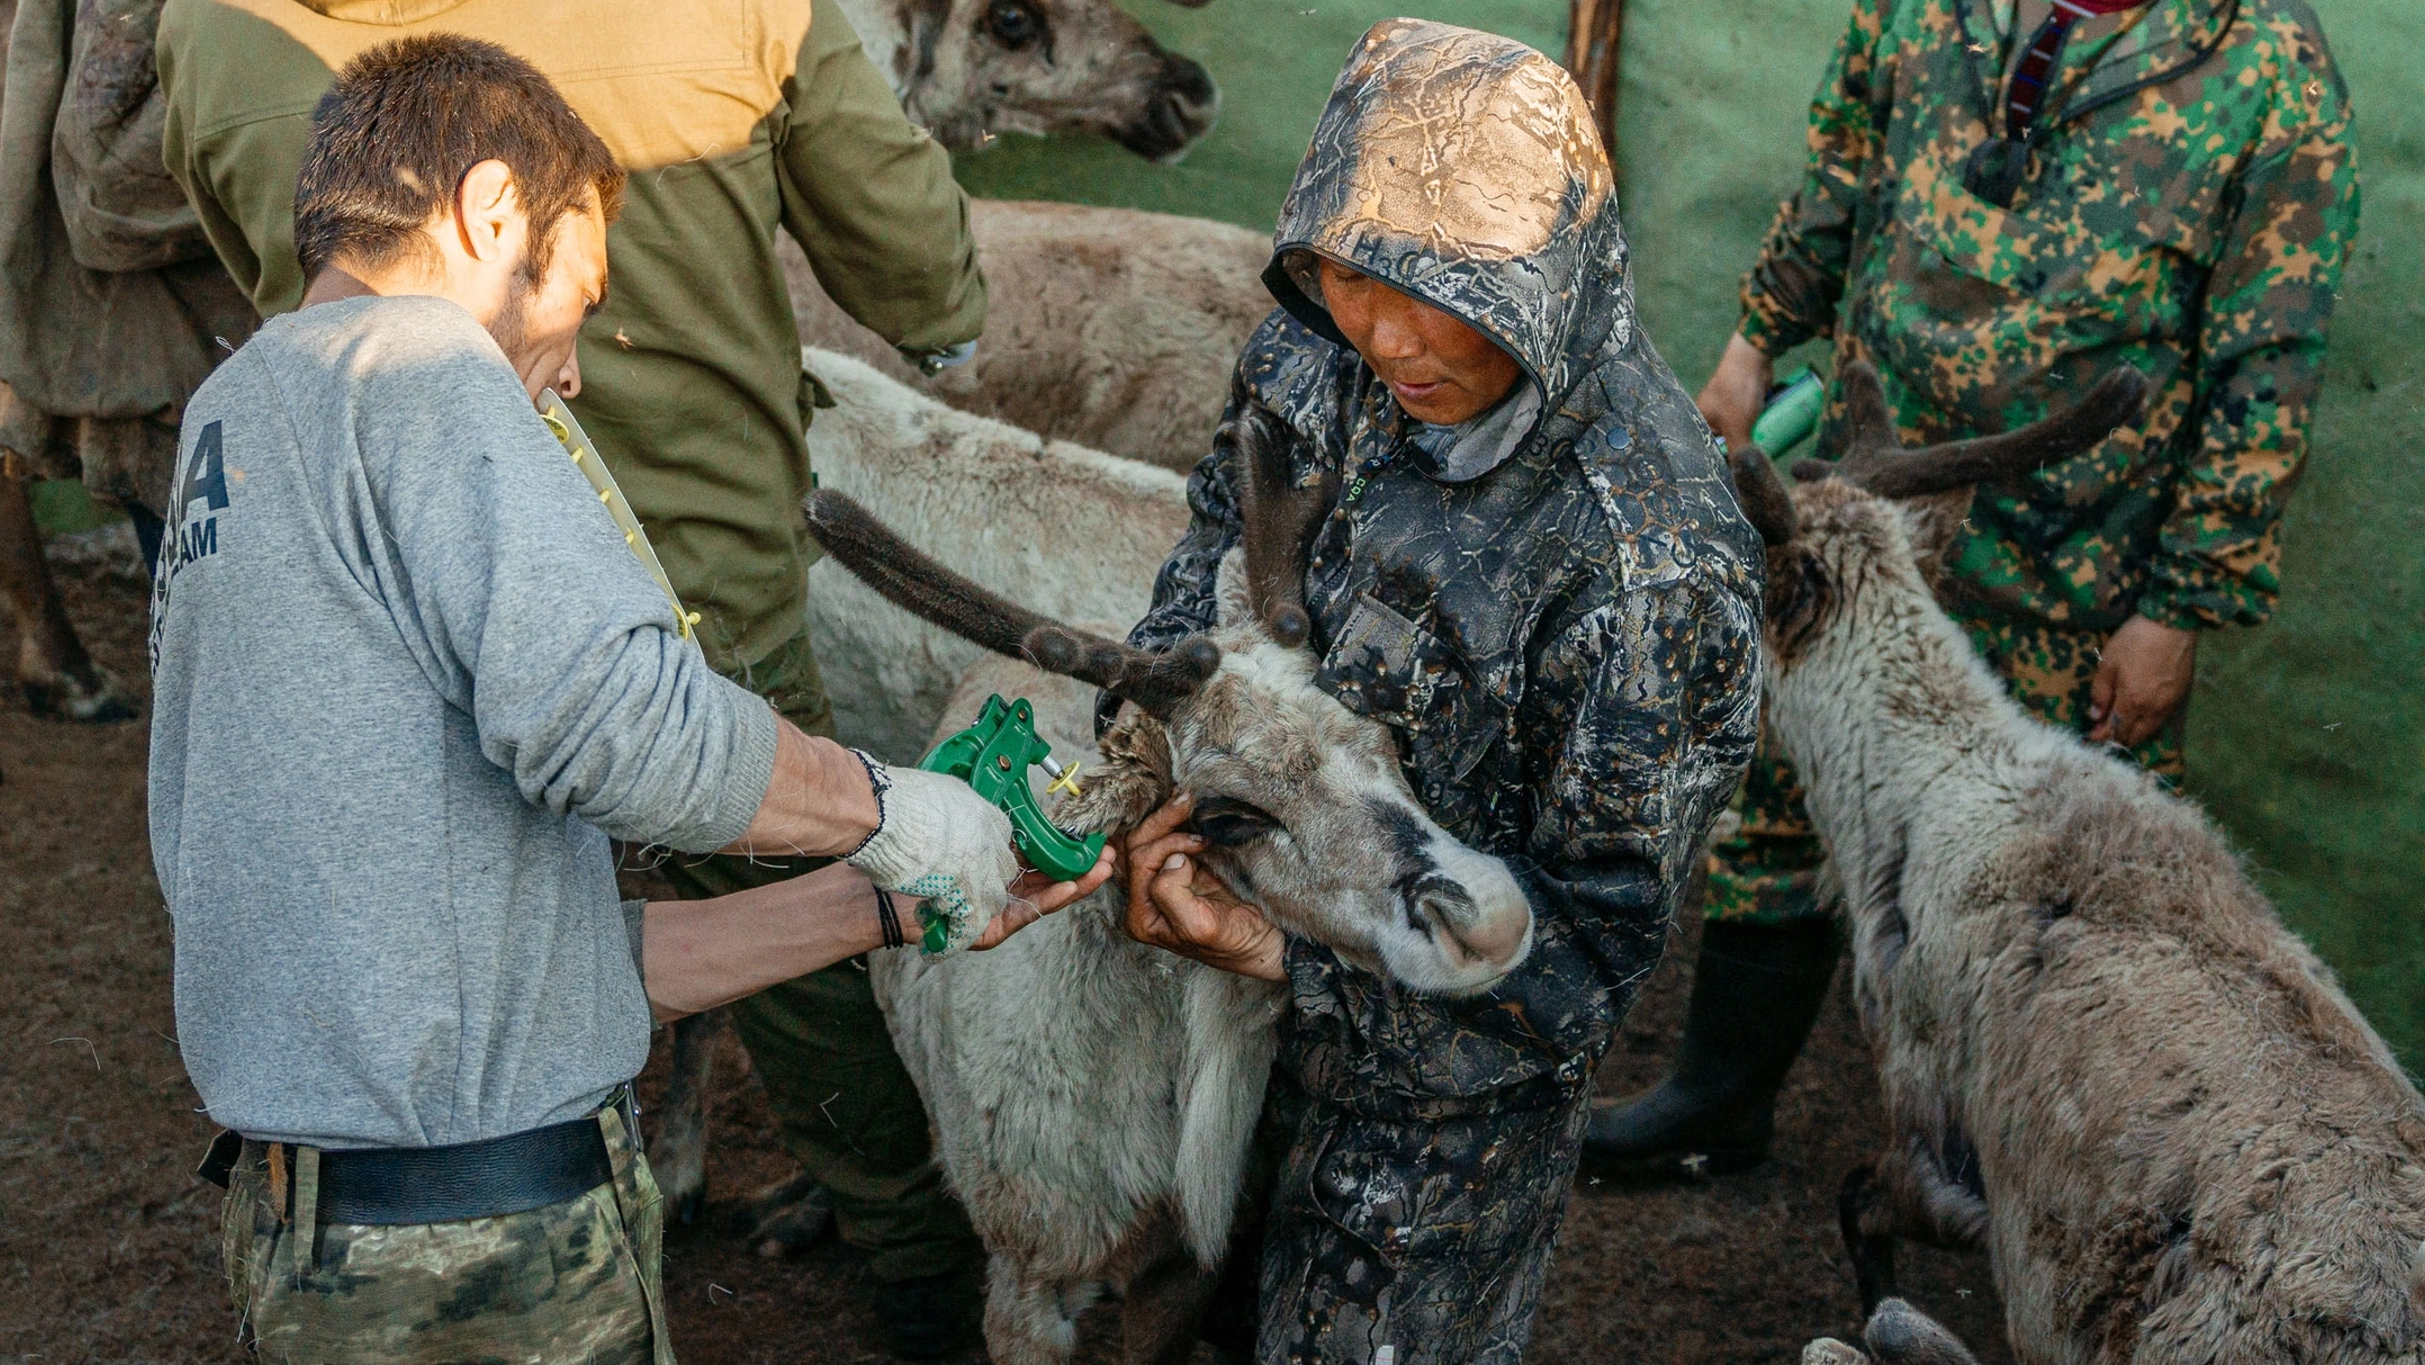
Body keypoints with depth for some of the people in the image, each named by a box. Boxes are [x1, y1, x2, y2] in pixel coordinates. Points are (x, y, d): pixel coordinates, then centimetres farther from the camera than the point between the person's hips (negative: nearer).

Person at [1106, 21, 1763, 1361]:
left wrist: (1277, 953, -31)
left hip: (1453, 1066, -6)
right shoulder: (1344, 353, -14)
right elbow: (1231, 523, 5)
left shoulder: (1651, 565, -34)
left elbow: (1588, 936, -26)